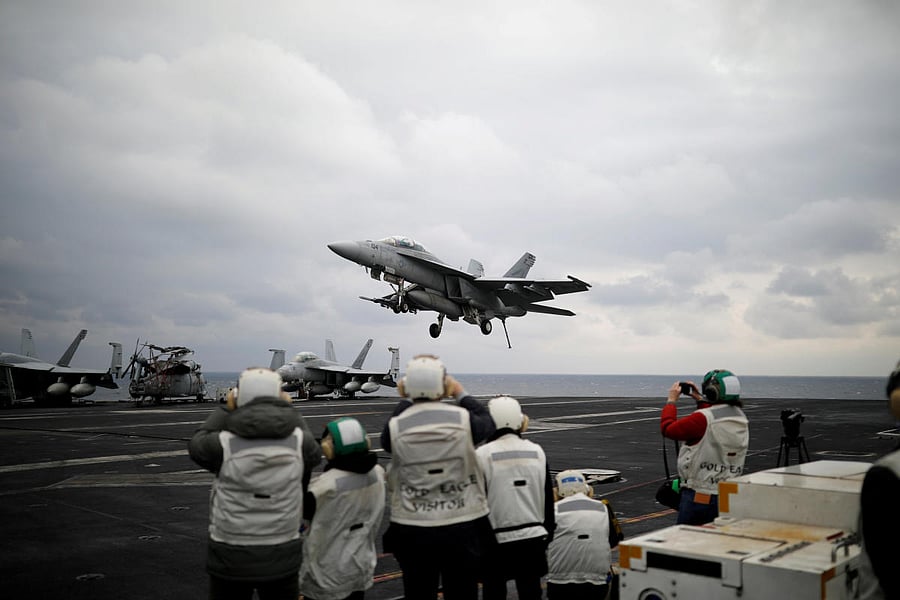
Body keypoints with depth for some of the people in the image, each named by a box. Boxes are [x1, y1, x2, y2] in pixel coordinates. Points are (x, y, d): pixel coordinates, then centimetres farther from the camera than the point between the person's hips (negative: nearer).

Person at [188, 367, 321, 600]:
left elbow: (198, 444, 7)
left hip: (231, 557, -1)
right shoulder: (298, 440, -11)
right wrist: (290, 411, 18)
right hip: (281, 555, 2)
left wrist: (226, 409, 14)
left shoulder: (226, 444, -16)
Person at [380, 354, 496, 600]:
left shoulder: (396, 426, -11)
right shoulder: (463, 418, -11)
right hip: (462, 528, 0)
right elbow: (488, 423, 12)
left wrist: (405, 401, 19)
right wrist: (461, 394, 23)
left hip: (413, 531, 0)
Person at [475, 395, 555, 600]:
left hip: (497, 539, -4)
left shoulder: (482, 455, -12)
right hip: (533, 538, 4)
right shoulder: (537, 452, 3)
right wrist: (548, 532, 21)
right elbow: (548, 498, 10)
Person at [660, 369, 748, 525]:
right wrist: (700, 400, 26)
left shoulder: (702, 419, -19)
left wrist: (671, 400, 2)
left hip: (699, 496, -7)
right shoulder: (740, 419, 4)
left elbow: (668, 428, -11)